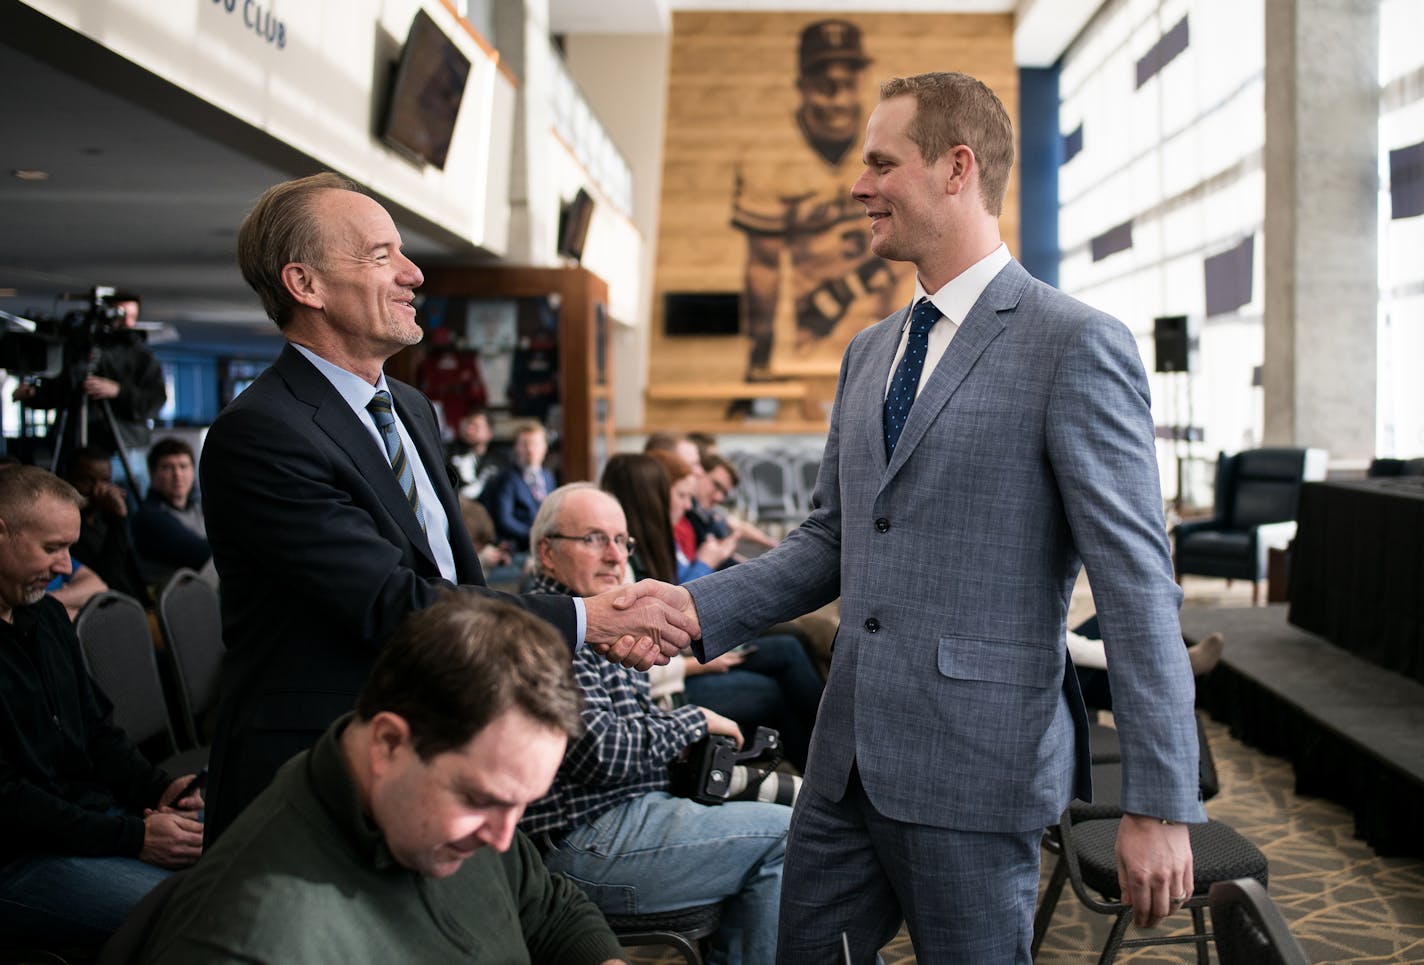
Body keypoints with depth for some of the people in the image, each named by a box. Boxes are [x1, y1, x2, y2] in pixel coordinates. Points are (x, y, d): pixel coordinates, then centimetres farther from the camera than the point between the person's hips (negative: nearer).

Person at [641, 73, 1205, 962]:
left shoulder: (1077, 347, -11)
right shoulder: (870, 353, 13)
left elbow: (1138, 583, -13)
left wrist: (1161, 804, -14)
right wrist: (702, 607, 2)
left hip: (975, 764, -7)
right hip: (851, 754, 7)